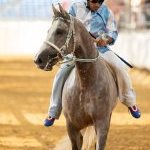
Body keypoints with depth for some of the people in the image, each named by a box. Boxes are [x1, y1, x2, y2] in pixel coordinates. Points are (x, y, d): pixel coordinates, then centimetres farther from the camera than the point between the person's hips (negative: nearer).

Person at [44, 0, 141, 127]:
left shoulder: (106, 12, -1)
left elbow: (113, 33, 0)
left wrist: (106, 39, -23)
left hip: (100, 48, 1)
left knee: (121, 68, -17)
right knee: (61, 75, -18)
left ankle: (130, 102, 8)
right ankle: (53, 113, -6)